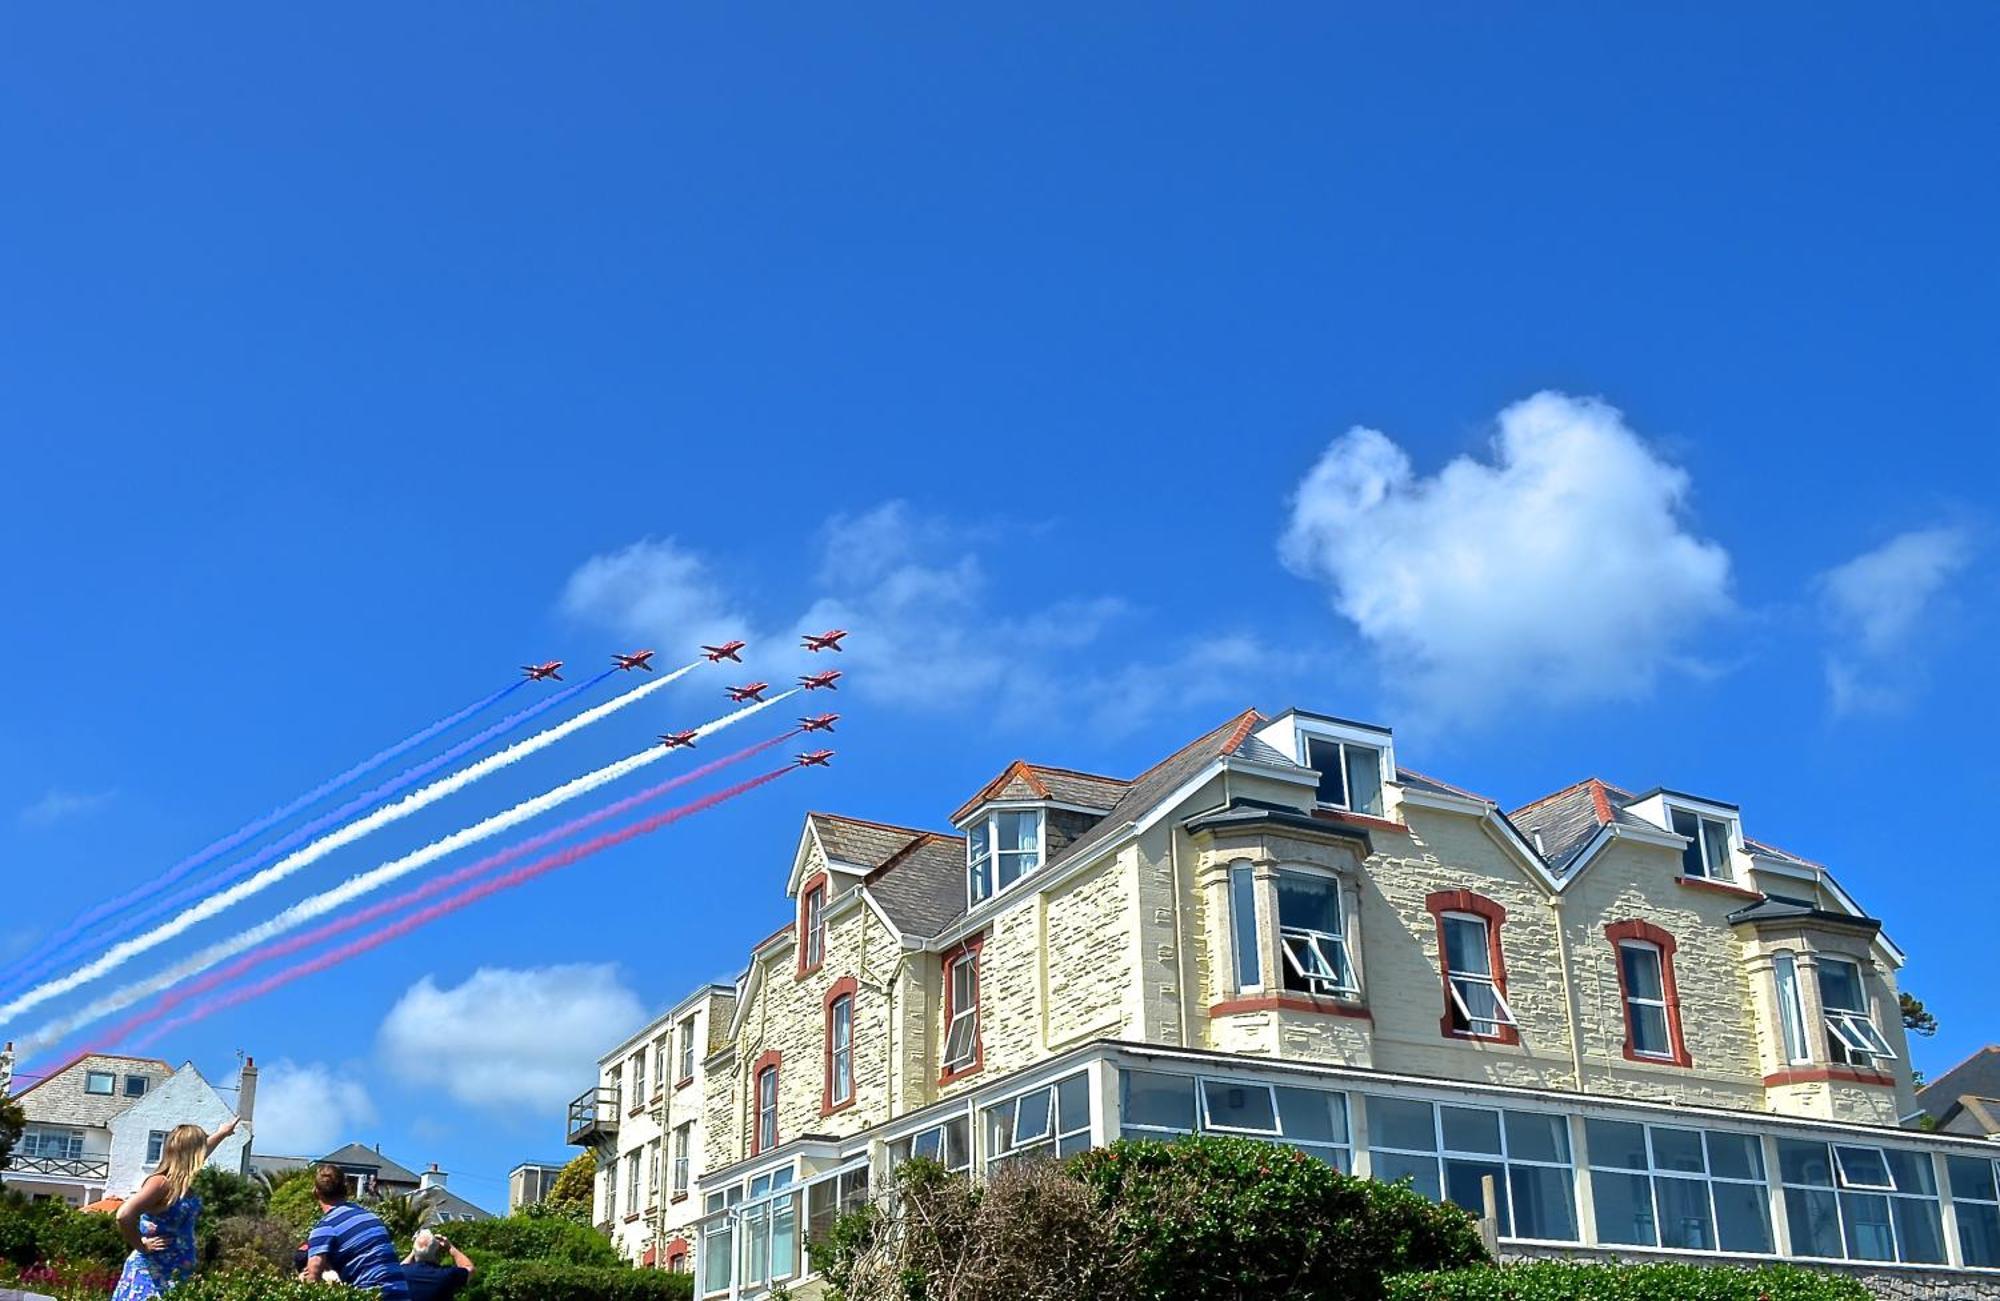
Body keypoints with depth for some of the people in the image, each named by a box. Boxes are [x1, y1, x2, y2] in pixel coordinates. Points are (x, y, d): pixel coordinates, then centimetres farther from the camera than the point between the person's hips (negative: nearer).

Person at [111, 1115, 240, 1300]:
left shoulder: (183, 1182, 9)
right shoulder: (161, 1183, -18)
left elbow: (201, 1152, 32)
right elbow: (124, 1215, -29)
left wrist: (222, 1133, 48)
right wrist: (141, 1246, -16)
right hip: (151, 1274, -9)